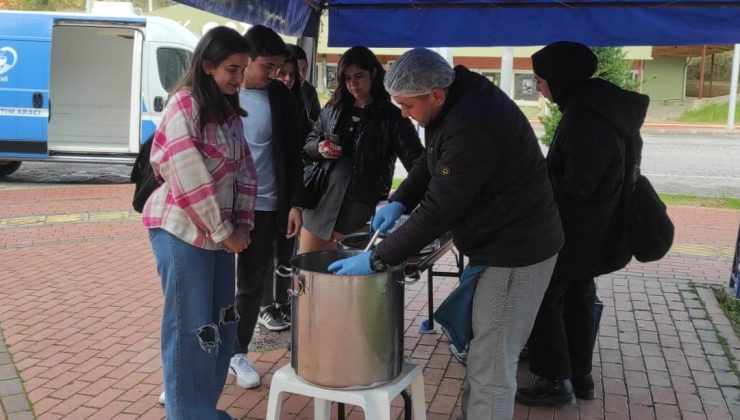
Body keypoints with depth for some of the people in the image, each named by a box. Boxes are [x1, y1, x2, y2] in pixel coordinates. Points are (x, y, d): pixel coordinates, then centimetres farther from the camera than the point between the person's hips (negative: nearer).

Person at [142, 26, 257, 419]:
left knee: (222, 321, 13)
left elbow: (244, 169, 11)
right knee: (191, 326, -1)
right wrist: (223, 232, -13)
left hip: (219, 231, 8)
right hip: (183, 230, -8)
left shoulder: (229, 110, 11)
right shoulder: (184, 104, -13)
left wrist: (242, 224, 1)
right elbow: (189, 178, -18)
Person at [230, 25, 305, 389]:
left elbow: (292, 154, 5)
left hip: (265, 206, 2)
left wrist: (295, 203, 0)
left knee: (252, 284, 9)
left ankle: (239, 353, 24)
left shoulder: (281, 97, 1)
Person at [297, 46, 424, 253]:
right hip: (320, 205, 5)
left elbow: (416, 162, -11)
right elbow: (309, 142, 20)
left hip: (362, 214, -5)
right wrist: (319, 148, -5)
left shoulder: (392, 117, -5)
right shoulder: (332, 109, 9)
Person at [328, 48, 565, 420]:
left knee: (490, 367, -2)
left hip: (515, 251, -10)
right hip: (495, 241, 10)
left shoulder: (472, 128, -29)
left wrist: (376, 260, -20)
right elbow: (432, 162, 15)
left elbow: (438, 211, -27)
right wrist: (399, 202, 0)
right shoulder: (459, 97, 2)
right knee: (479, 352, 20)